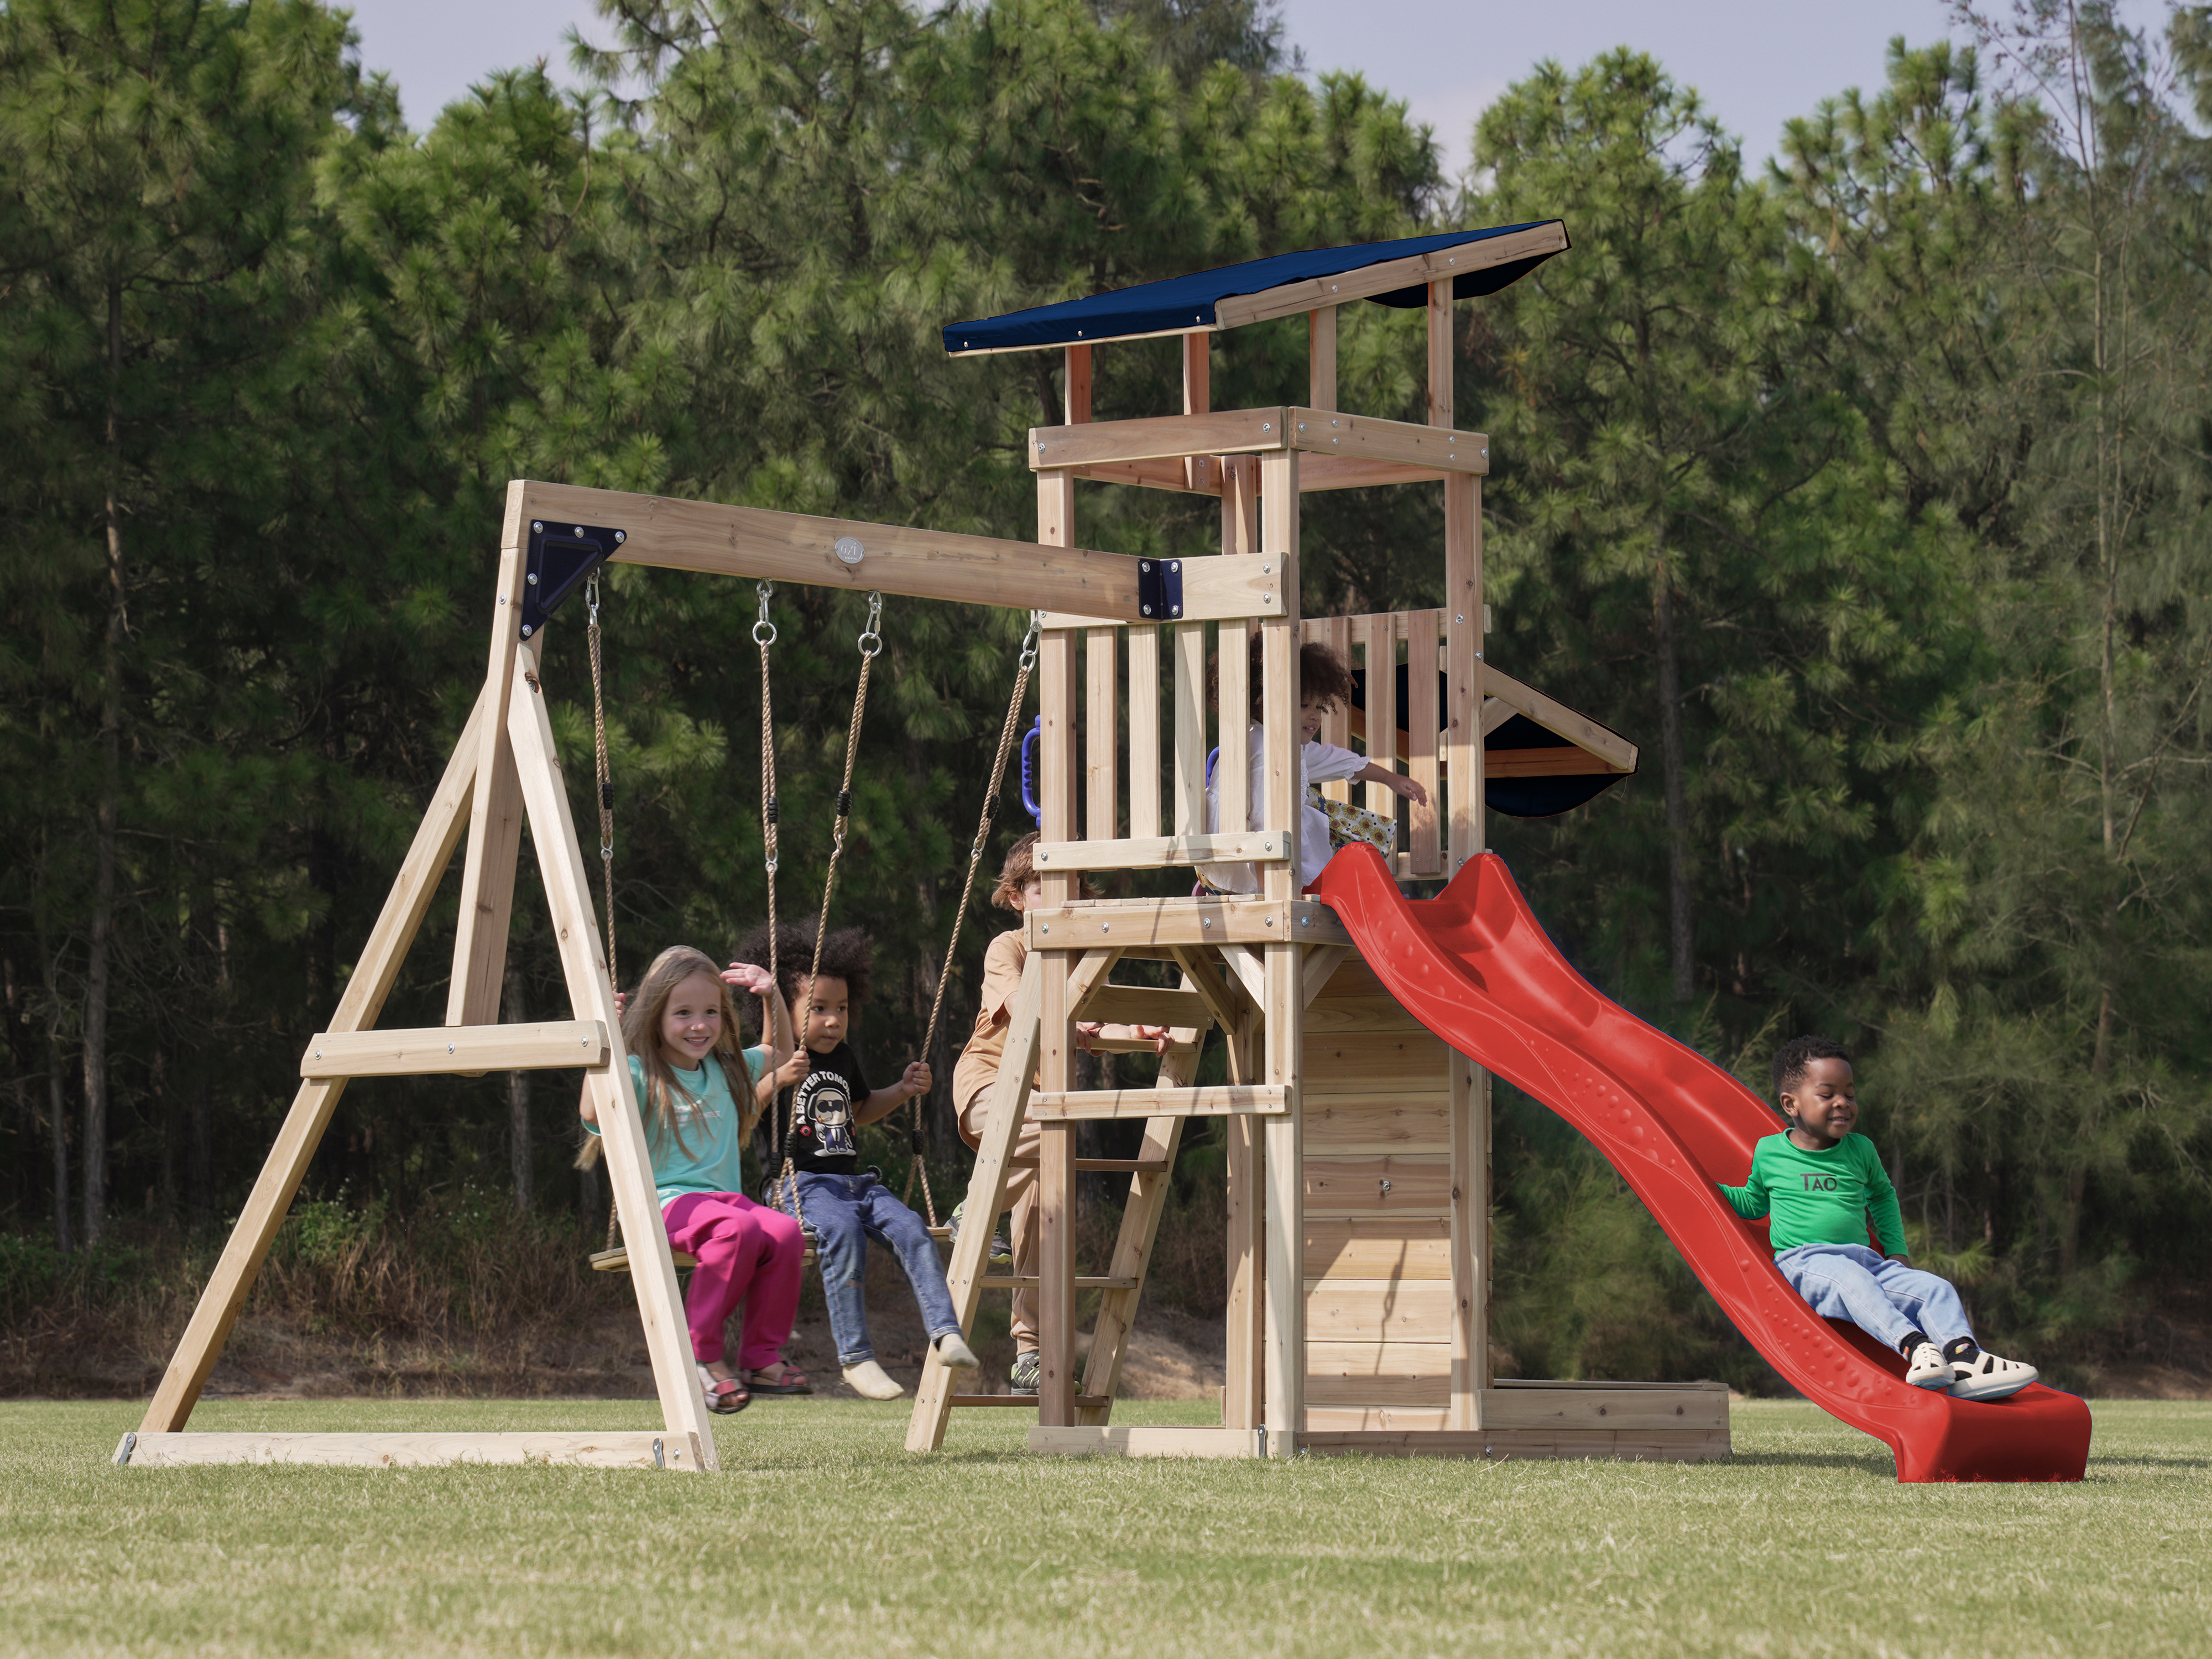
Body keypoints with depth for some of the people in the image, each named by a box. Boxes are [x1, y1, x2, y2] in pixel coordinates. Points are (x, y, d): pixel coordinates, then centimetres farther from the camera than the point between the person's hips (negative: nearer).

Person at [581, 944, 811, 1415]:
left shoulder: (727, 1071, 19)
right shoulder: (641, 1075, -1)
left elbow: (781, 1054, 36)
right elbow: (594, 1113, -20)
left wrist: (771, 999, 20)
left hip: (728, 1196, 6)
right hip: (667, 1201, -6)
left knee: (785, 1232, -27)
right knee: (739, 1229, -37)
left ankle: (762, 1356, -16)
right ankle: (701, 1355, -24)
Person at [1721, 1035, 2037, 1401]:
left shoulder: (1860, 1151, 16)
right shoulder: (1769, 1152, 7)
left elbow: (1882, 1195, 35)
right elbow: (1753, 1202, 26)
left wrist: (1896, 1250, 25)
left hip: (1864, 1259, 5)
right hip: (1803, 1261, -5)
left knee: (1935, 1288, -20)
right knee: (1850, 1279, -40)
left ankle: (1964, 1359, -41)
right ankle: (1914, 1348, -59)